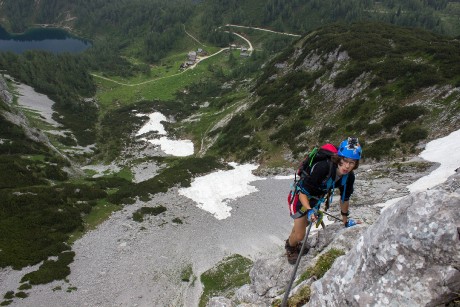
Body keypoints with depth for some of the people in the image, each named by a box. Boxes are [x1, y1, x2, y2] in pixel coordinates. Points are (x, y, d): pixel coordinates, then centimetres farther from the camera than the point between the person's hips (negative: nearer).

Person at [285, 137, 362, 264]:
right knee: (300, 235, -3)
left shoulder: (349, 177, -20)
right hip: (301, 197, -6)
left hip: (316, 199, 6)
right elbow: (303, 193, -32)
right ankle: (290, 246, 32)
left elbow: (344, 198, -1)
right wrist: (309, 210, -46)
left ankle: (294, 242, 58)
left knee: (305, 224, 28)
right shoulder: (322, 168, -41)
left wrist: (345, 220, 8)